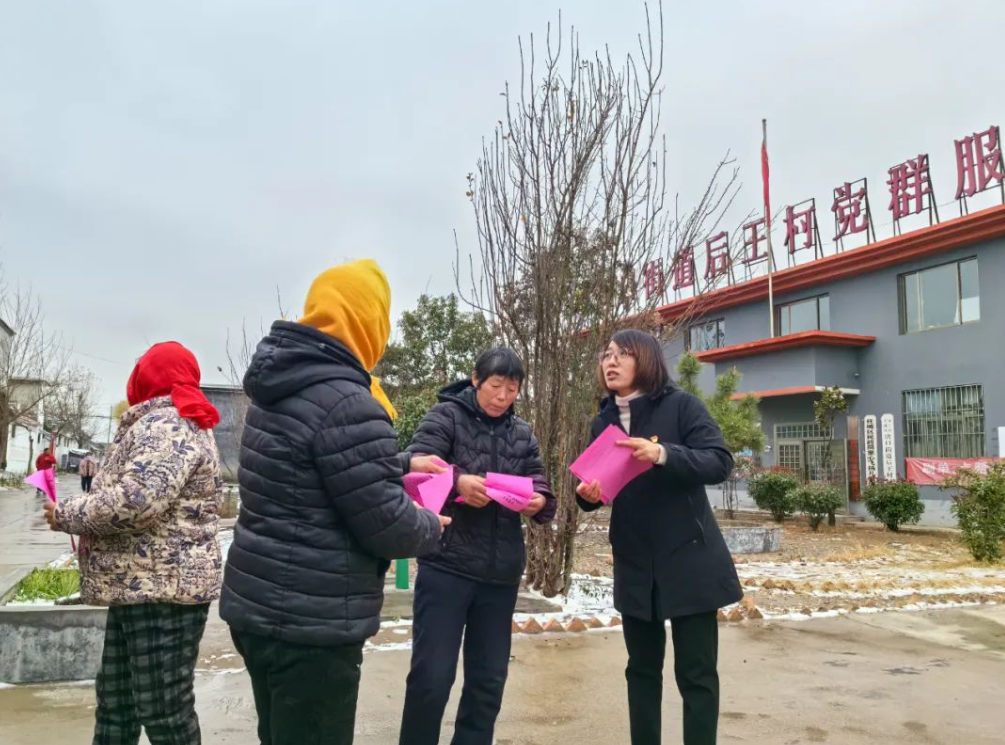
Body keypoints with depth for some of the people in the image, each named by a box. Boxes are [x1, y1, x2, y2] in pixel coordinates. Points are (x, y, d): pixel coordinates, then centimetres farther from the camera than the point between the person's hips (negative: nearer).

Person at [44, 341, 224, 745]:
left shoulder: (165, 424, -14)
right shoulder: (182, 423, 19)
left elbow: (138, 499, -26)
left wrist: (66, 515, -11)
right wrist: (80, 512, 16)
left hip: (162, 592, -11)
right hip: (141, 588, 11)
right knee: (114, 704, 18)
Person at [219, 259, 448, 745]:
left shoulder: (280, 386, 7)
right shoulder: (345, 403, -23)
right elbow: (388, 529, -20)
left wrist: (401, 463, 27)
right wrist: (431, 526, 1)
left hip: (258, 606, 9)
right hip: (312, 623, -9)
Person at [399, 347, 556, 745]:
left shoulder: (522, 433, 11)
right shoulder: (445, 416, -1)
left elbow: (541, 490, 9)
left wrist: (538, 502, -15)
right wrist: (456, 481, -30)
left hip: (501, 573, 4)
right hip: (445, 566, -4)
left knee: (489, 679, 12)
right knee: (431, 676, -1)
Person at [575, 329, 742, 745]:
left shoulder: (681, 406, -8)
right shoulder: (604, 422, 6)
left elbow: (720, 463, -16)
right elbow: (597, 485, 11)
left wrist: (663, 454, -31)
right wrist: (588, 495, -12)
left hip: (688, 560, -4)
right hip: (634, 565, 5)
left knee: (696, 672, 2)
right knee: (642, 669, 14)